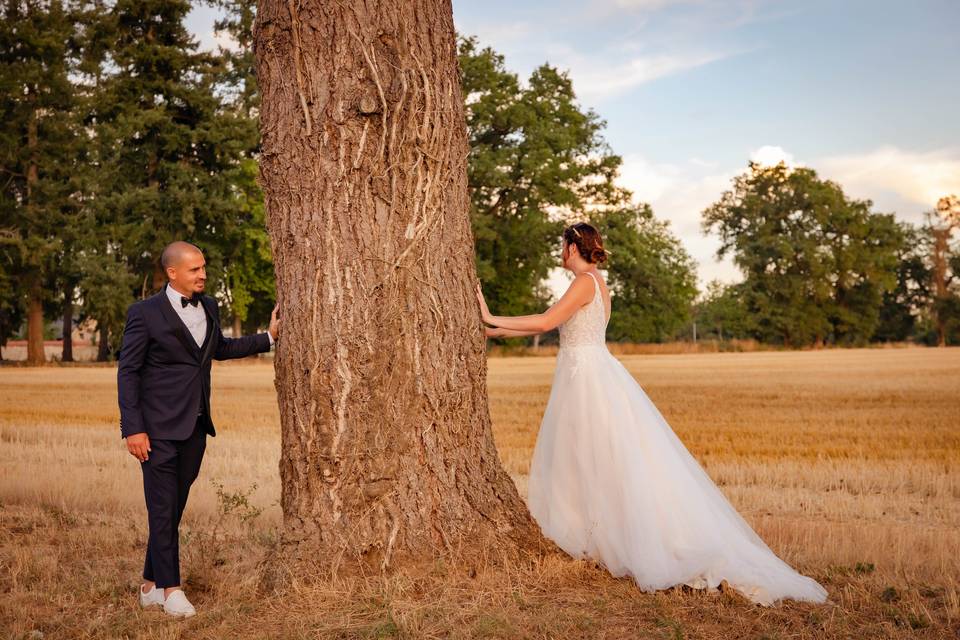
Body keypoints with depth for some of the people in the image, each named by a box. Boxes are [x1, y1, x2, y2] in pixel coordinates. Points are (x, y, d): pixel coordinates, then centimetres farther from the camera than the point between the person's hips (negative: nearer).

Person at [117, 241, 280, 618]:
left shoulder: (208, 307, 10)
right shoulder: (145, 313, -9)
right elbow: (128, 371, -8)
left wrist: (268, 338, 21)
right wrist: (132, 429, -14)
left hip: (195, 426, 6)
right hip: (160, 428, -6)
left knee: (175, 507, 11)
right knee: (163, 509, -3)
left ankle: (151, 586, 23)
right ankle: (171, 589, 7)